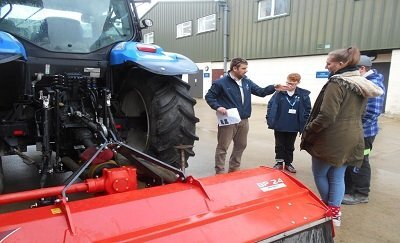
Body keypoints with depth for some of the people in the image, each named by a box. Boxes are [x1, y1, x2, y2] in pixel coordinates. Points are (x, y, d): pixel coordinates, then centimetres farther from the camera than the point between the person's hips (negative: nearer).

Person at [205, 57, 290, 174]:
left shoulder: (247, 82, 8)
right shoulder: (221, 83, -9)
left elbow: (260, 92, 9)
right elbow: (209, 96, -3)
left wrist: (274, 88, -7)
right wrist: (218, 107, -18)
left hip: (243, 121, 7)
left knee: (241, 145, 18)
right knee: (222, 147, 1)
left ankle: (234, 168, 35)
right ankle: (220, 171, 12)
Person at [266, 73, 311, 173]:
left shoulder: (303, 95, -7)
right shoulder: (279, 92, -9)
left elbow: (307, 110, -2)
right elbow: (270, 105, -6)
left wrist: (304, 125, -5)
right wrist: (269, 119, -11)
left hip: (293, 127, 1)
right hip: (279, 126, -1)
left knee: (290, 146, 16)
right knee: (279, 145, 13)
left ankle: (288, 163, 31)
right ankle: (279, 163, 27)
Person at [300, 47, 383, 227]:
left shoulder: (337, 83, -18)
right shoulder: (363, 84, 9)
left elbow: (326, 116, -23)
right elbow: (357, 113, 16)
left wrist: (307, 131, -11)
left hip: (331, 139, -8)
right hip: (352, 139, 8)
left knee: (319, 174, 12)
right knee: (337, 177, 15)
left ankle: (328, 208, 28)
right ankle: (335, 212, 22)